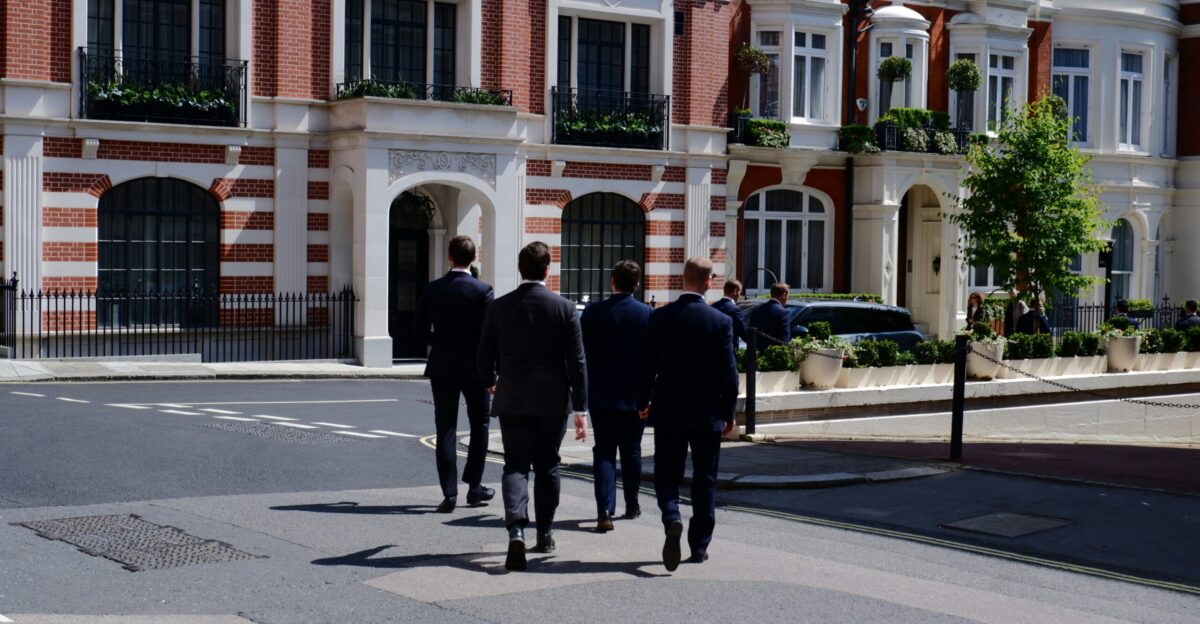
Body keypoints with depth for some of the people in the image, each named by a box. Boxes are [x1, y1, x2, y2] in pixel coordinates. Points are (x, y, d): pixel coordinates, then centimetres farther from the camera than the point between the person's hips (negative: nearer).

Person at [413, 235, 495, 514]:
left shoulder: (432, 289, -1)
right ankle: (474, 486, 17)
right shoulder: (482, 290, -9)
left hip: (441, 368, 2)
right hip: (473, 368, -2)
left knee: (445, 430, 4)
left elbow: (421, 330, 4)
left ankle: (449, 492, 0)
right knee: (479, 426, 15)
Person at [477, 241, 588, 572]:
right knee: (547, 466, 14)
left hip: (512, 399, 0)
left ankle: (516, 531, -19)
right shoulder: (565, 308, -6)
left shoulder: (498, 307, -3)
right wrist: (581, 409, -2)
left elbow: (485, 356, 3)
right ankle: (544, 534, 24)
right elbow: (576, 362, -6)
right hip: (553, 400, 0)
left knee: (515, 465, 2)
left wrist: (490, 382, 26)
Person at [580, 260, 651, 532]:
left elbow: (581, 353, -1)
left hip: (601, 396, -1)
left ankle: (605, 511, -12)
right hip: (635, 396, 1)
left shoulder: (592, 312, -6)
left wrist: (584, 391, 11)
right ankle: (631, 506, 30)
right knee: (631, 451, 16)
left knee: (603, 452, 1)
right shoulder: (648, 314, -7)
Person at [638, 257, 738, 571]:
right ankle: (699, 546, 15)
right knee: (705, 480, 11)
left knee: (666, 475, 8)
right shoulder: (722, 321, -7)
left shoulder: (660, 317, -5)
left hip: (668, 412, 0)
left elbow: (648, 365, -2)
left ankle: (672, 519, -19)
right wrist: (729, 412, 6)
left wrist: (643, 402, 12)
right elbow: (728, 372, -5)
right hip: (707, 414, 0)